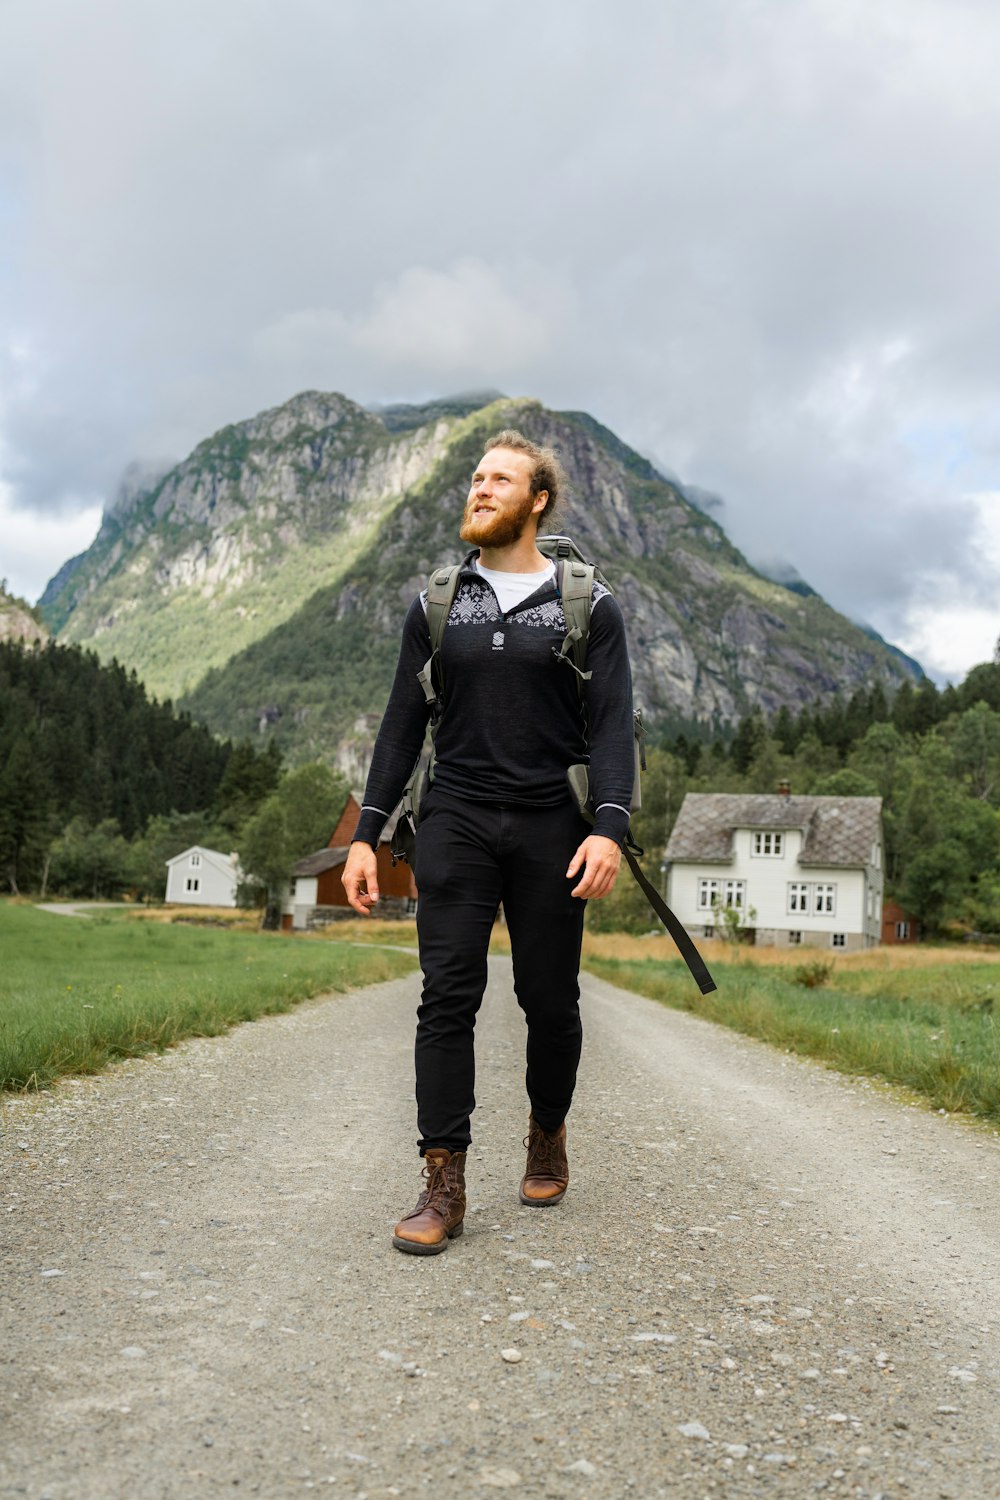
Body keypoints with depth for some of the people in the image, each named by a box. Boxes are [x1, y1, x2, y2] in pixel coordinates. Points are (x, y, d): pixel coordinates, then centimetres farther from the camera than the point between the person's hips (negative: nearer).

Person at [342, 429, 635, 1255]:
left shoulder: (588, 606, 3)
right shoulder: (437, 603, 10)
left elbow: (612, 725, -3)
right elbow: (403, 724, 10)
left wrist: (610, 827, -18)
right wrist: (366, 834, 4)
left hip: (549, 829, -1)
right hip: (456, 823, 1)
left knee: (550, 1000, 7)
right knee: (448, 997, -6)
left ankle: (548, 1136, 32)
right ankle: (444, 1184, -1)